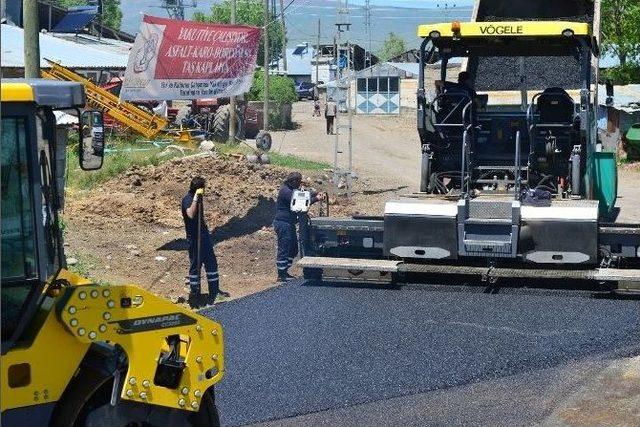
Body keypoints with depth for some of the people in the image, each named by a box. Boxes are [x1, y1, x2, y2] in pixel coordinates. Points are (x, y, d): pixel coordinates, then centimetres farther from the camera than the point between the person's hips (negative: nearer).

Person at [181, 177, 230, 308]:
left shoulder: (198, 197, 10)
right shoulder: (188, 199, -17)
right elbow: (191, 214, -37)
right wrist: (196, 198, -36)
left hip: (204, 234, 9)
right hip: (194, 237, -9)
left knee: (211, 262, 14)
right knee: (195, 265, -1)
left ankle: (214, 290, 25)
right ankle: (194, 294, 8)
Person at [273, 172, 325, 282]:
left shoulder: (291, 190, 16)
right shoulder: (285, 191, -17)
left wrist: (316, 194, 9)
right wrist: (316, 199, -18)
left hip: (289, 224, 11)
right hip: (283, 223, -11)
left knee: (293, 249, 15)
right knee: (284, 249, -7)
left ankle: (284, 272, 22)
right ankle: (281, 275, -3)